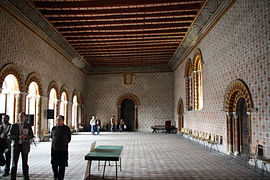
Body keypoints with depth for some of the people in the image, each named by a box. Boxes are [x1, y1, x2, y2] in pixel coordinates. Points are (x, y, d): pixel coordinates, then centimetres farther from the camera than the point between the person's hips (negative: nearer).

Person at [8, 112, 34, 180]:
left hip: (25, 146, 1)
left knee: (25, 163, 7)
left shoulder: (28, 126, 5)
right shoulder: (14, 126, 2)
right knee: (14, 163, 1)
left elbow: (31, 136, 5)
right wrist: (18, 136, -18)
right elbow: (9, 136, -4)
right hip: (16, 145, -1)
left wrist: (26, 136, -16)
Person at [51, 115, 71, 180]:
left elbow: (69, 138, 10)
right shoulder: (54, 128, 5)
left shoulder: (67, 128, -1)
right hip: (54, 149, 2)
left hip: (63, 150, -2)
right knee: (54, 164, 8)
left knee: (62, 166, 2)